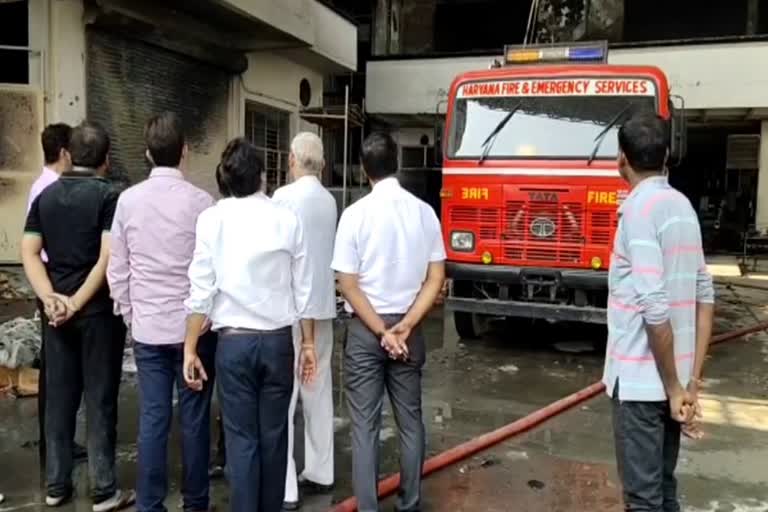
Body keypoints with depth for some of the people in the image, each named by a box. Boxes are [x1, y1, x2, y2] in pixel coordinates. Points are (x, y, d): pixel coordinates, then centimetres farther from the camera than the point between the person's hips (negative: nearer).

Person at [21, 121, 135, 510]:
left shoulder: (45, 195, 8)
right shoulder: (107, 195, -9)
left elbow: (28, 252, 2)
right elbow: (107, 258, -18)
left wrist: (50, 298, -6)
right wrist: (78, 301, -13)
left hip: (58, 311, 5)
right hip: (98, 311, -5)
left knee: (59, 397, 12)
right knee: (100, 399, 1)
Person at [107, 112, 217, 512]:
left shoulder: (128, 200, 0)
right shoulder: (200, 201, -11)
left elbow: (117, 268, 4)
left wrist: (128, 314, 16)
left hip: (147, 327, 3)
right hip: (193, 325, -3)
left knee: (152, 418, 9)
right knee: (194, 418, 8)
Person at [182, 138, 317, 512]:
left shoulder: (212, 219, -4)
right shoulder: (287, 219, -1)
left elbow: (201, 290, -7)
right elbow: (303, 290, 1)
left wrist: (190, 349, 1)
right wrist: (308, 343, 11)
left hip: (233, 340, -1)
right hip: (278, 339, 1)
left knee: (241, 438, 8)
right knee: (274, 435, 13)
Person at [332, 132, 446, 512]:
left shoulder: (356, 213, -11)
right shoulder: (424, 212, -2)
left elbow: (348, 284, -13)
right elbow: (436, 278, -3)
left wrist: (382, 331, -9)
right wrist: (405, 326, -6)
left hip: (364, 330, -3)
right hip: (408, 328, 3)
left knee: (365, 426, 5)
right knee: (410, 421, 15)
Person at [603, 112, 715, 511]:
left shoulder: (639, 209, -16)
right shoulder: (683, 206, 9)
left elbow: (654, 307, -23)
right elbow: (705, 295, 9)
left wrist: (673, 386, -13)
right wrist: (692, 381, 8)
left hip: (641, 378, -8)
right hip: (671, 377, 8)